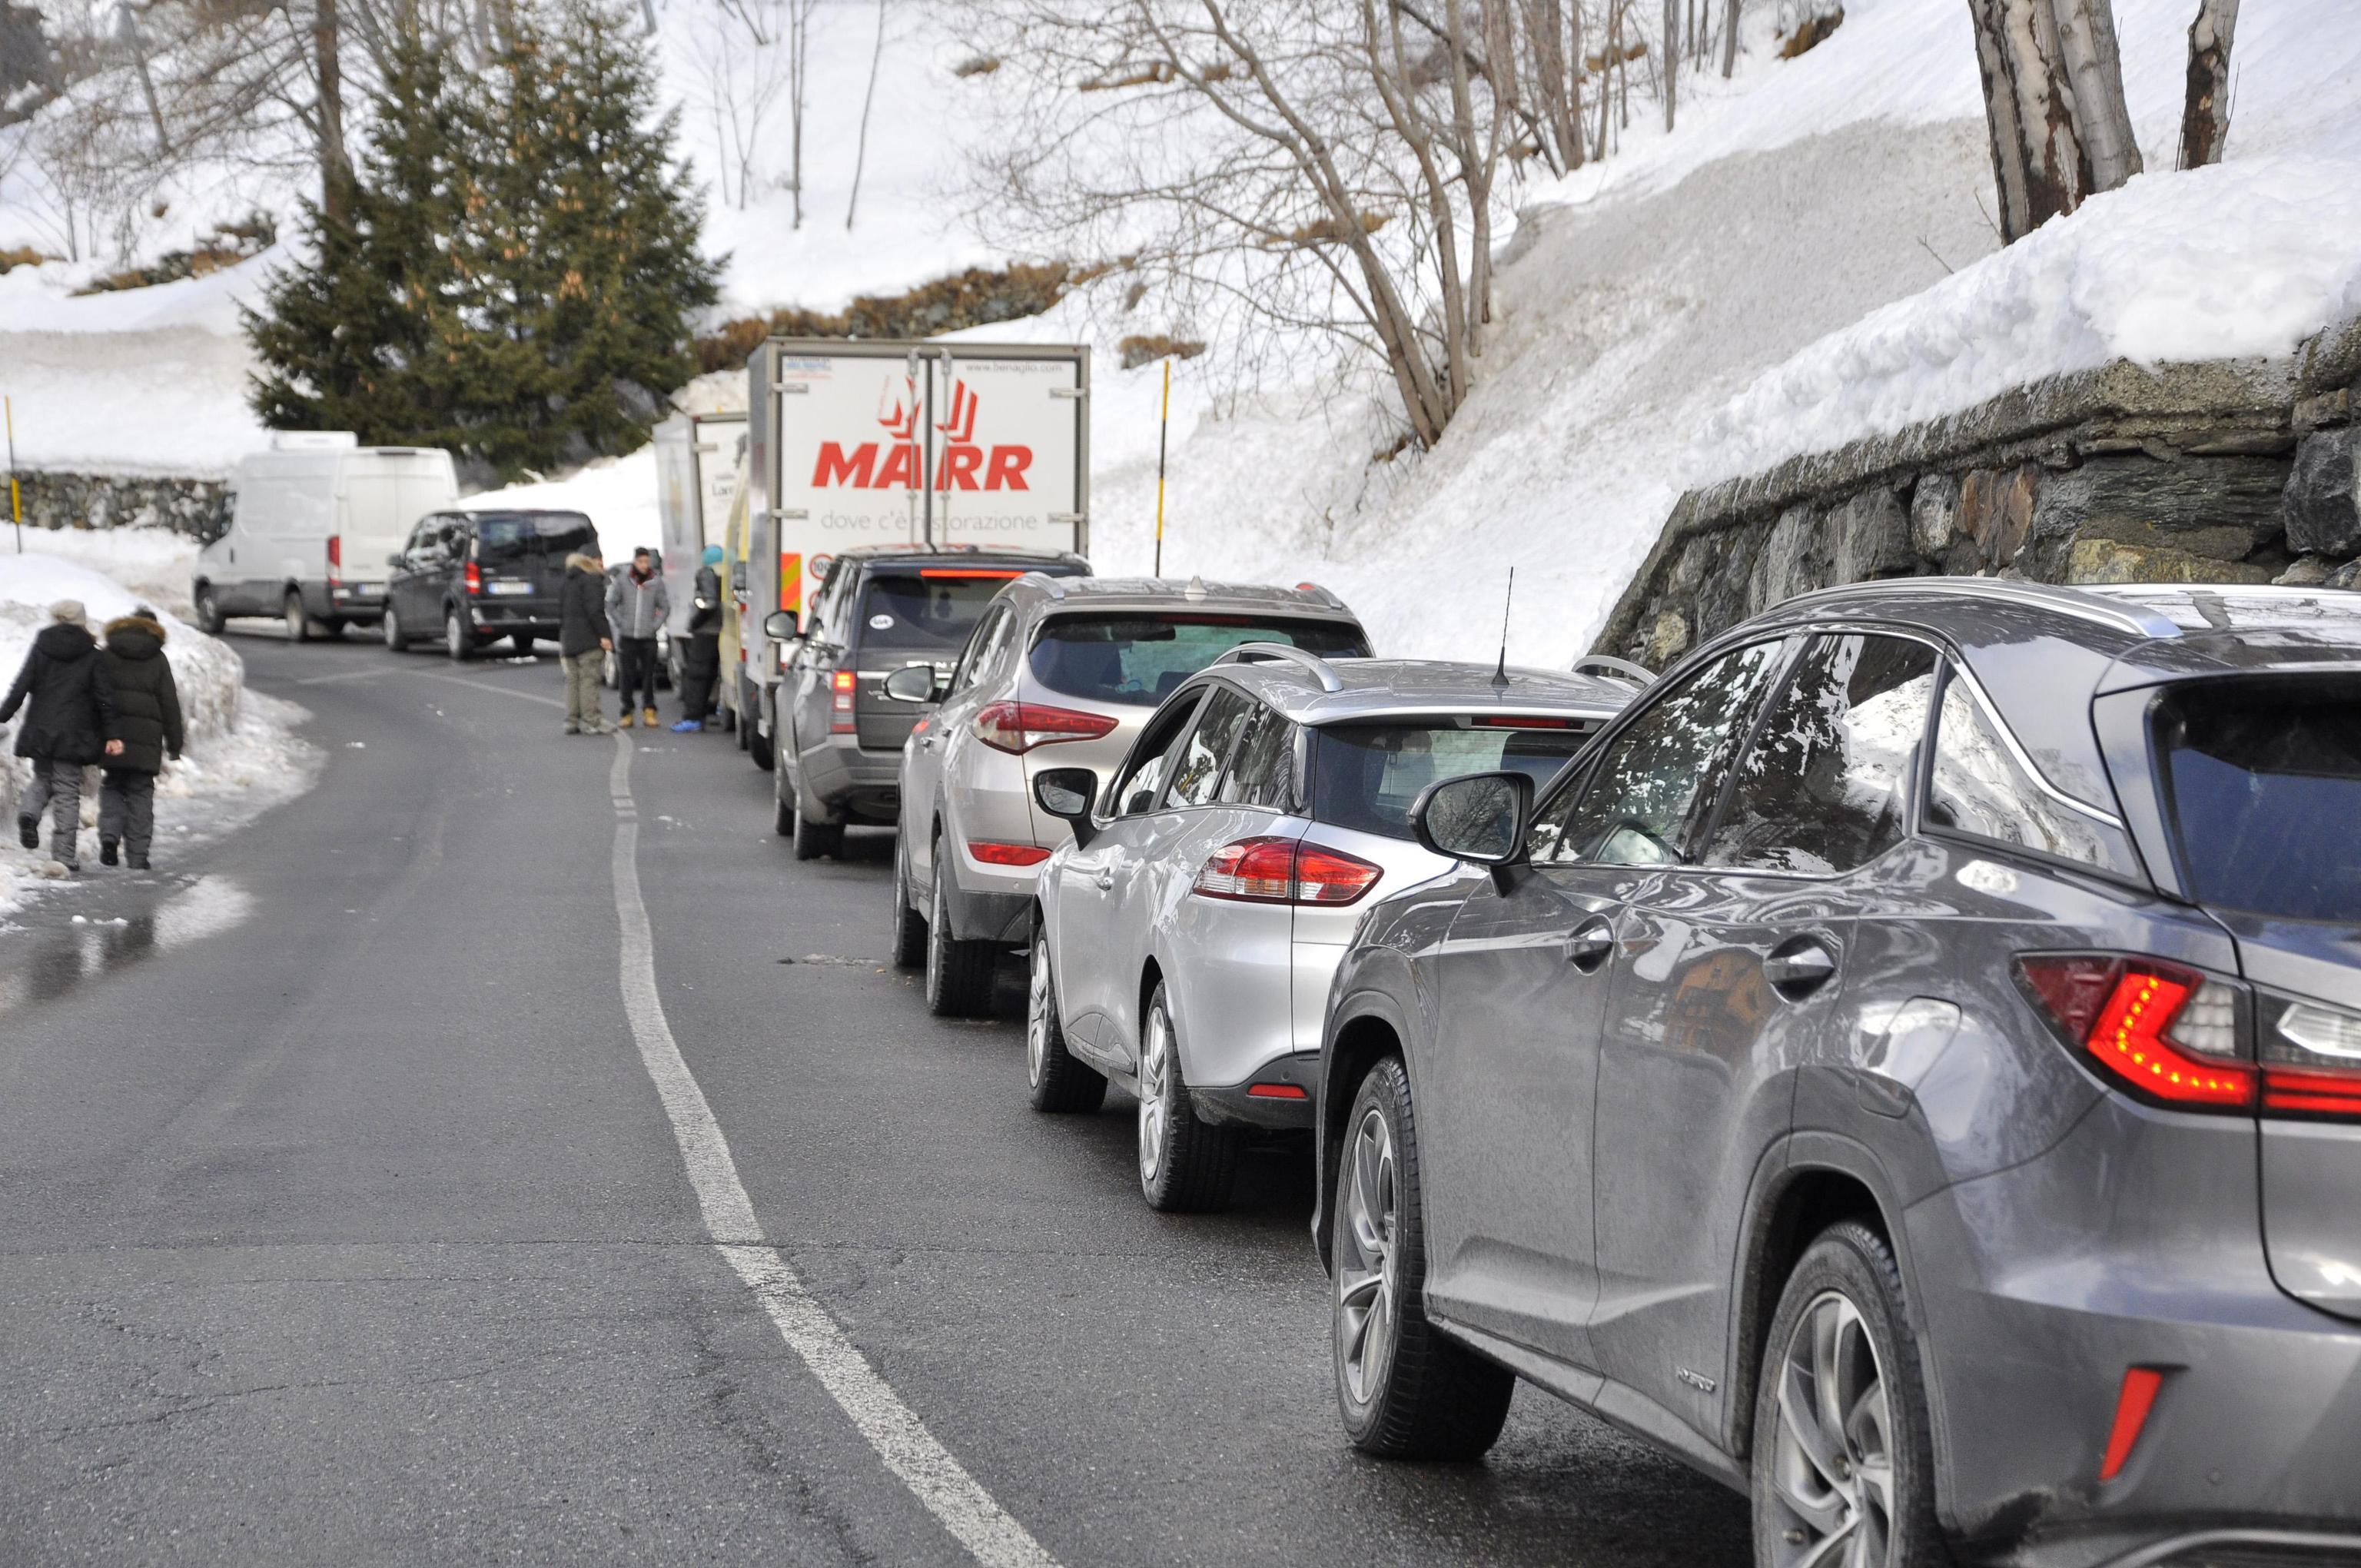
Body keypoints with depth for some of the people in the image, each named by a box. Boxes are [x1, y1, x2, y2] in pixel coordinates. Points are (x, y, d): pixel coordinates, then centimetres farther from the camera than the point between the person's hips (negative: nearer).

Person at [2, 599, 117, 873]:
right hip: (73, 734, -2)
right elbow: (104, 696, -3)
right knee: (67, 792, 1)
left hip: (40, 731, 2)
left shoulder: (40, 647, 3)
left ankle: (29, 811, -11)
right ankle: (64, 856, -3)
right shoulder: (91, 654, -1)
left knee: (43, 781, 21)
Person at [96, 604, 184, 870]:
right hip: (146, 737, -1)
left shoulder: (104, 656, 8)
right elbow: (170, 703, 4)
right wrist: (174, 744, 8)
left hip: (111, 735, 1)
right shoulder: (158, 660, 5)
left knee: (112, 787, 15)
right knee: (141, 793, 5)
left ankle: (110, 834, -8)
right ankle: (137, 855, 2)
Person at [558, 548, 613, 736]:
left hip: (569, 638, 8)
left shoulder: (565, 584, 18)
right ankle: (591, 721, -10)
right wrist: (604, 635, -17)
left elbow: (561, 613, 19)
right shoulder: (592, 580, -8)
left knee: (573, 679, 9)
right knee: (589, 678, -8)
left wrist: (563, 641, 21)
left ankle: (572, 721, 7)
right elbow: (595, 610, -17)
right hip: (589, 640, -8)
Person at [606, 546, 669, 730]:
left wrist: (655, 625, -1)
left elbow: (665, 607, 9)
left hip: (648, 637, 0)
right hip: (627, 638, 0)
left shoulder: (657, 582, 4)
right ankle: (627, 713, 6)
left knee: (649, 675, -2)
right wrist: (620, 624, 1)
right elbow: (611, 604, 9)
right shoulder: (623, 581, 4)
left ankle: (649, 711, 1)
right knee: (627, 676, 1)